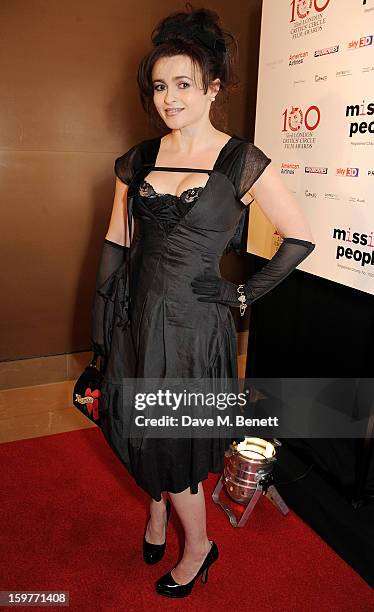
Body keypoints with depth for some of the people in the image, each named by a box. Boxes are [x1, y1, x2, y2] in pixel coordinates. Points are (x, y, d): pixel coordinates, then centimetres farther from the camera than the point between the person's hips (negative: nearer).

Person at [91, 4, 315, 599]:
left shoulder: (242, 162, -8)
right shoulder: (139, 159, 4)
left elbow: (301, 238, -3)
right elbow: (116, 244, 6)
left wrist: (245, 293, -6)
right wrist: (100, 336, 5)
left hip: (195, 321, -4)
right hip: (136, 314, 5)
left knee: (173, 438, 7)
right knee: (139, 425, 16)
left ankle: (198, 547, 35)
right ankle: (157, 508, 48)